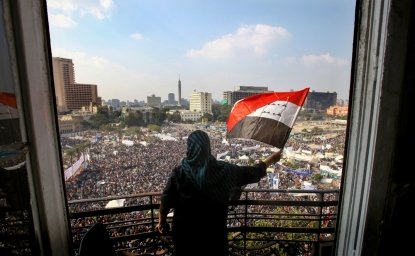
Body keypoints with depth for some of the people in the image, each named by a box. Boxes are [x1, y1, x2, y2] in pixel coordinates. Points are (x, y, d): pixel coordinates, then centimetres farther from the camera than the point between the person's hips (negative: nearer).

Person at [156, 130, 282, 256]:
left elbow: (166, 201, -10)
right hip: (214, 230, 0)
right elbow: (254, 172, -4)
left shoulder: (178, 173, -19)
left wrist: (162, 221, 9)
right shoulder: (224, 170, -16)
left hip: (185, 231, 1)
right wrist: (271, 159, 12)